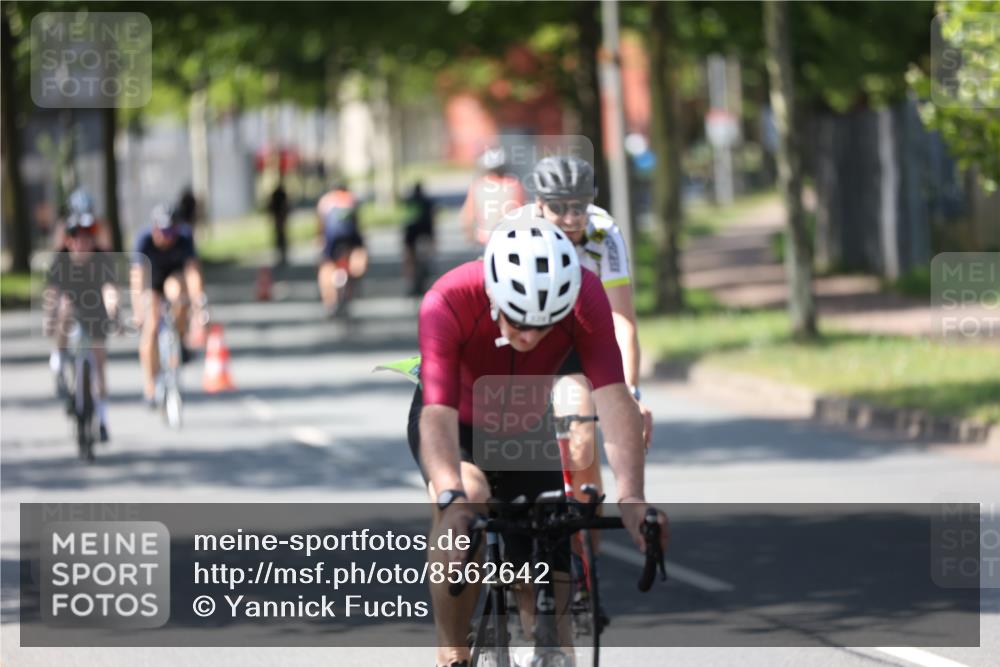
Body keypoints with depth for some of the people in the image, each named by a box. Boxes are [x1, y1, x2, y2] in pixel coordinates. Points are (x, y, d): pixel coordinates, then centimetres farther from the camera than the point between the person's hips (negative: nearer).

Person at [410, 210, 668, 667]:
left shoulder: (584, 298, -30)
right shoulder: (447, 303, -36)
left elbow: (613, 398, -37)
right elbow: (438, 417, -43)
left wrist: (631, 496, -51)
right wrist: (452, 499, -61)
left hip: (526, 434, 3)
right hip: (457, 428, -3)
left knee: (547, 605, -6)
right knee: (468, 503, -36)